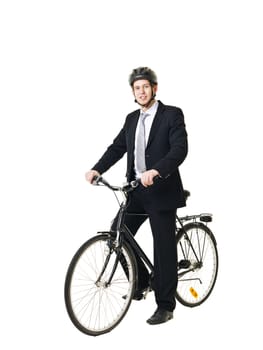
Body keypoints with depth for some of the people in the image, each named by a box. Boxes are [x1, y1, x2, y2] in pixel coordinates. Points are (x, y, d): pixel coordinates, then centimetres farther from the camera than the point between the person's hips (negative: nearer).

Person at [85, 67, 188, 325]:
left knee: (164, 247, 0)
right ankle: (140, 282, 23)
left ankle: (165, 306, 11)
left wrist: (156, 171, -35)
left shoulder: (172, 114, -7)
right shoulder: (132, 119, 13)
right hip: (136, 190, 6)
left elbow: (180, 149, -19)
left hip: (162, 191, -6)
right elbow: (117, 147, 7)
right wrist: (97, 169, -9)